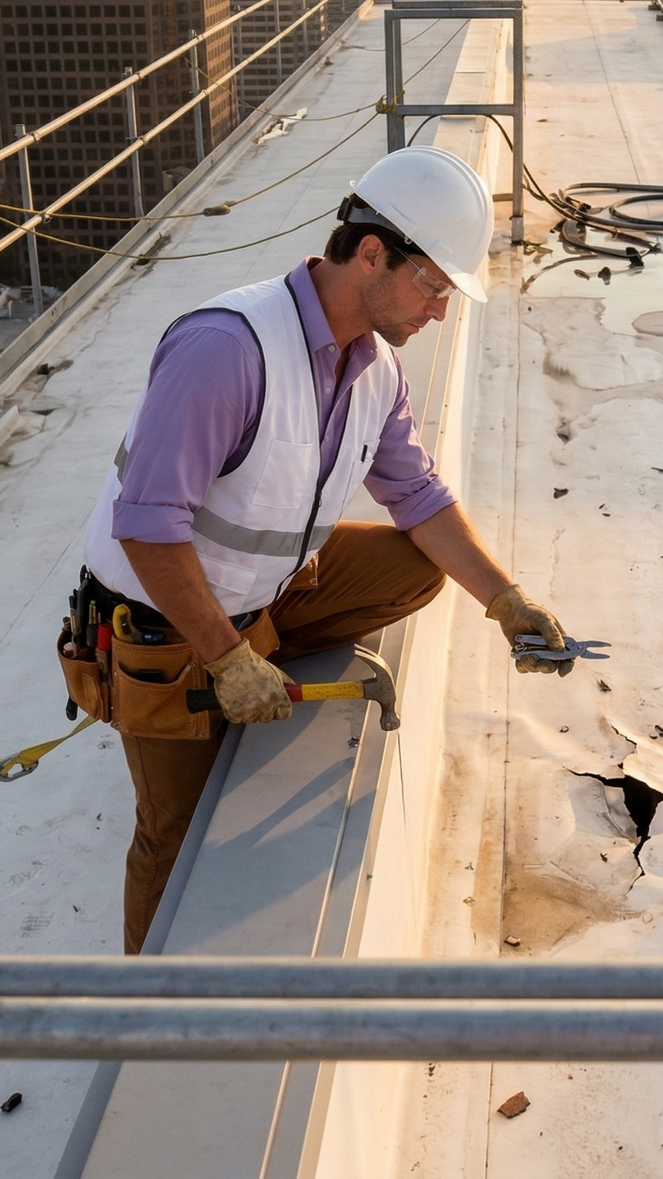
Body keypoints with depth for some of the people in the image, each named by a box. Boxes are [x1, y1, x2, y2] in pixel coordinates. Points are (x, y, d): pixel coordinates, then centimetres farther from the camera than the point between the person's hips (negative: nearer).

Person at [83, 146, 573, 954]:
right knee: (180, 832, 4)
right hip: (165, 618, -7)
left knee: (417, 567, -4)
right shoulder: (228, 345, -34)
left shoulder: (377, 365, -7)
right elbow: (147, 524, -34)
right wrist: (227, 661, -27)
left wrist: (506, 602, -4)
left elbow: (416, 495, 5)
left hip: (267, 582, 7)